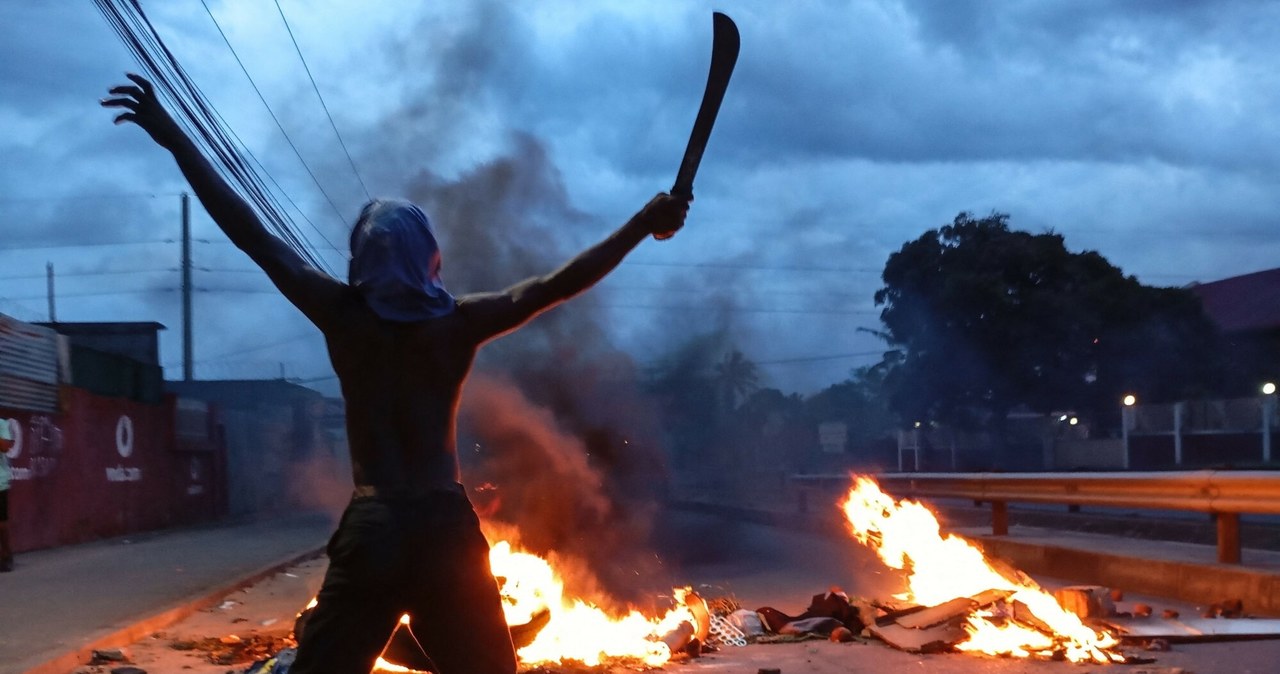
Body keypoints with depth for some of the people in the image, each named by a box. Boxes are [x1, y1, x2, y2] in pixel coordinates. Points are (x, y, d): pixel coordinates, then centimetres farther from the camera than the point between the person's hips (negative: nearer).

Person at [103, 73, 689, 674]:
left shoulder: (343, 315, -2)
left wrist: (172, 138, 2)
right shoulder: (460, 322, -2)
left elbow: (254, 237, -1)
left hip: (371, 532, -1)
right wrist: (643, 224, 2)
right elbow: (556, 285, -2)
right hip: (449, 531, 1)